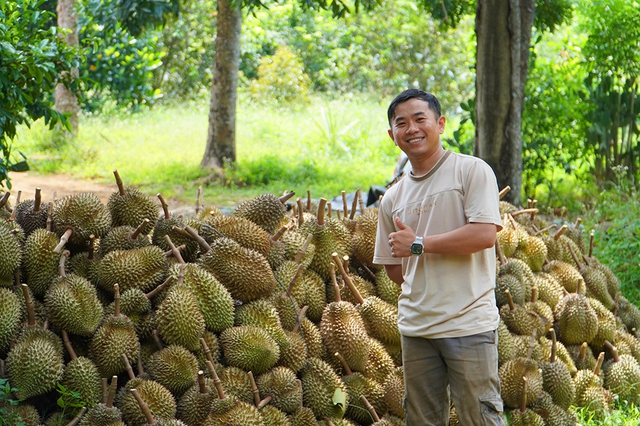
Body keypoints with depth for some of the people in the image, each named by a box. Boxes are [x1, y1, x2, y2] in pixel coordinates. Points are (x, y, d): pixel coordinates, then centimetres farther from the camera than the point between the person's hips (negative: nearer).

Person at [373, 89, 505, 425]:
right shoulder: (392, 199, 13)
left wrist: (418, 244, -9)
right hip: (415, 326, 6)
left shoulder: (472, 171, -3)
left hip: (469, 323, -6)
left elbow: (484, 234, -15)